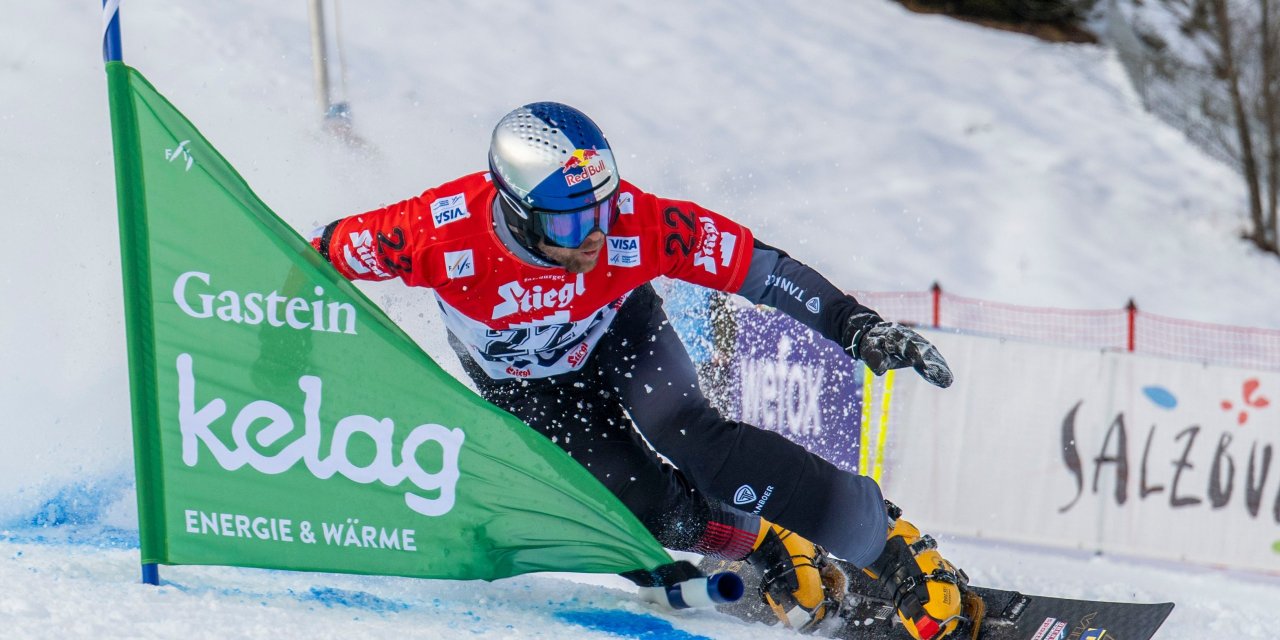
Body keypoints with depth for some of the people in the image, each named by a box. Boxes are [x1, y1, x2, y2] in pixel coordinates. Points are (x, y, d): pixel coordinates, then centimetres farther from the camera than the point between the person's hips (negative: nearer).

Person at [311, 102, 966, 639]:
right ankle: (770, 552, 11)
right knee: (646, 504, -19)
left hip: (618, 337, 0)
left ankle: (894, 550, -17)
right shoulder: (442, 233, -39)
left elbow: (758, 267, -28)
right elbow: (327, 252, -23)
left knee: (688, 434, -28)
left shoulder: (636, 223, -36)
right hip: (523, 382, 1)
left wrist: (860, 329, -31)